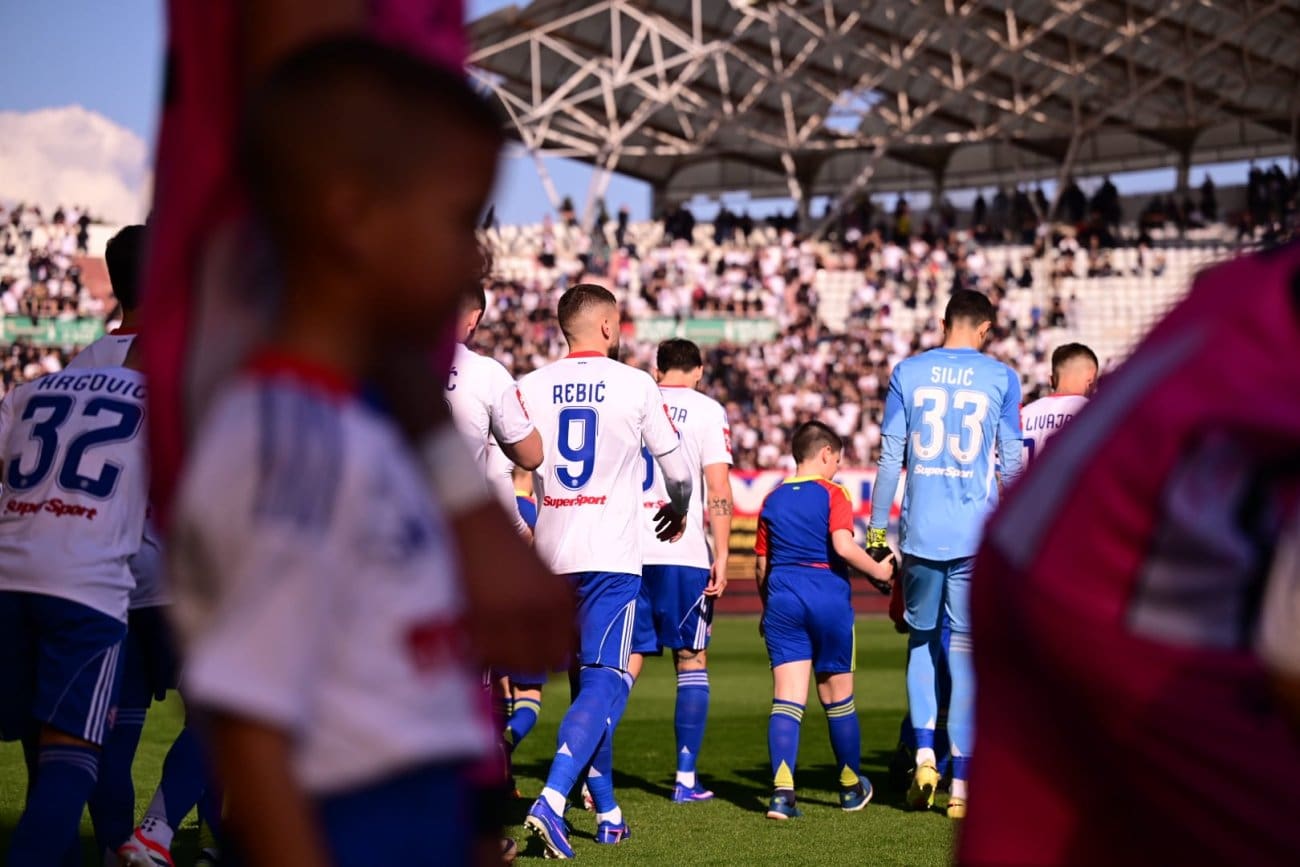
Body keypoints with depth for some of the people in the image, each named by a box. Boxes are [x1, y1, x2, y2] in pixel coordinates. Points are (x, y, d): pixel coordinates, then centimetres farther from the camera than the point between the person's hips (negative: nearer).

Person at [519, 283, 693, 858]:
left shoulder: (531, 388, 4)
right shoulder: (636, 386, -3)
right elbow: (677, 468, 6)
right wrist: (679, 510, 25)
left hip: (550, 554, 5)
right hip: (612, 554, -4)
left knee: (587, 678, 16)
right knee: (604, 682, -6)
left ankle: (606, 812, 22)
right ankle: (552, 800, -24)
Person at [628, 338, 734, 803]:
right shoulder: (707, 411, 1)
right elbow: (718, 490, -7)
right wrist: (721, 556, -7)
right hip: (683, 554, -3)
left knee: (625, 662, 7)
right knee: (691, 660, 8)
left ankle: (595, 770, -4)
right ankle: (686, 778, 6)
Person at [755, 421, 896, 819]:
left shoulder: (773, 500, 10)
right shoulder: (832, 494, -4)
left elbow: (761, 566, 13)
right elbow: (843, 546, -18)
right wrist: (877, 570, -3)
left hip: (783, 599, 3)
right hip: (828, 599, -3)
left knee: (787, 698, -2)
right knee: (838, 698, 11)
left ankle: (782, 791, -17)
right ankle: (852, 787, 27)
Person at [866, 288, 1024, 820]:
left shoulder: (907, 373, 5)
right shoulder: (1001, 379, 3)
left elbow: (890, 457, 3)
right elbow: (1012, 463, 4)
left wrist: (876, 529, 8)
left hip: (920, 532, 1)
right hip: (977, 535, -1)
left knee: (921, 640, 17)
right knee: (965, 649, 2)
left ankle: (924, 753, 0)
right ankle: (960, 785, 1)